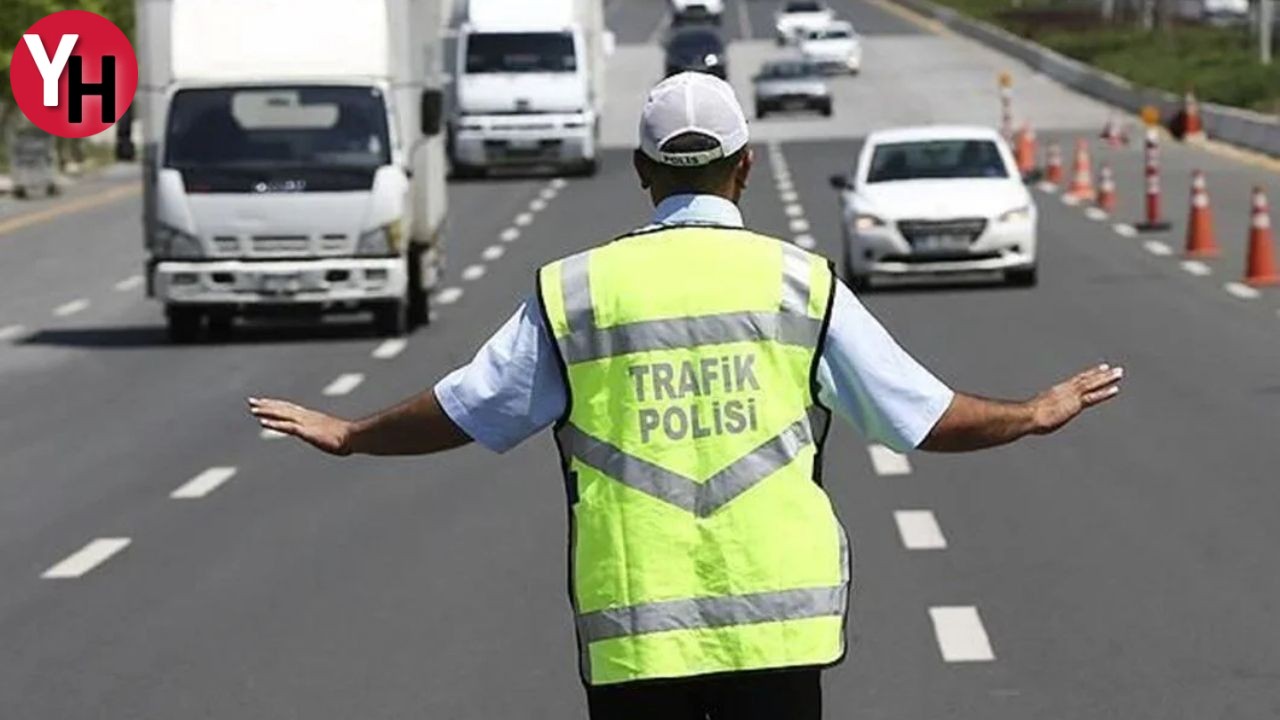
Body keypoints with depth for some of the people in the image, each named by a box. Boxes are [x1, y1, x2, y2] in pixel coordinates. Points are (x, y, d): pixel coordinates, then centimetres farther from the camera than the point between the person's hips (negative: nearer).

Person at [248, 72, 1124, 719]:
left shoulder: (575, 290, 2)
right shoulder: (800, 282, 2)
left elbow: (462, 412, 11)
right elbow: (923, 415, 7)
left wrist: (348, 435, 30)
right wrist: (1036, 414, 25)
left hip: (632, 630, 0)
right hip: (778, 621, 0)